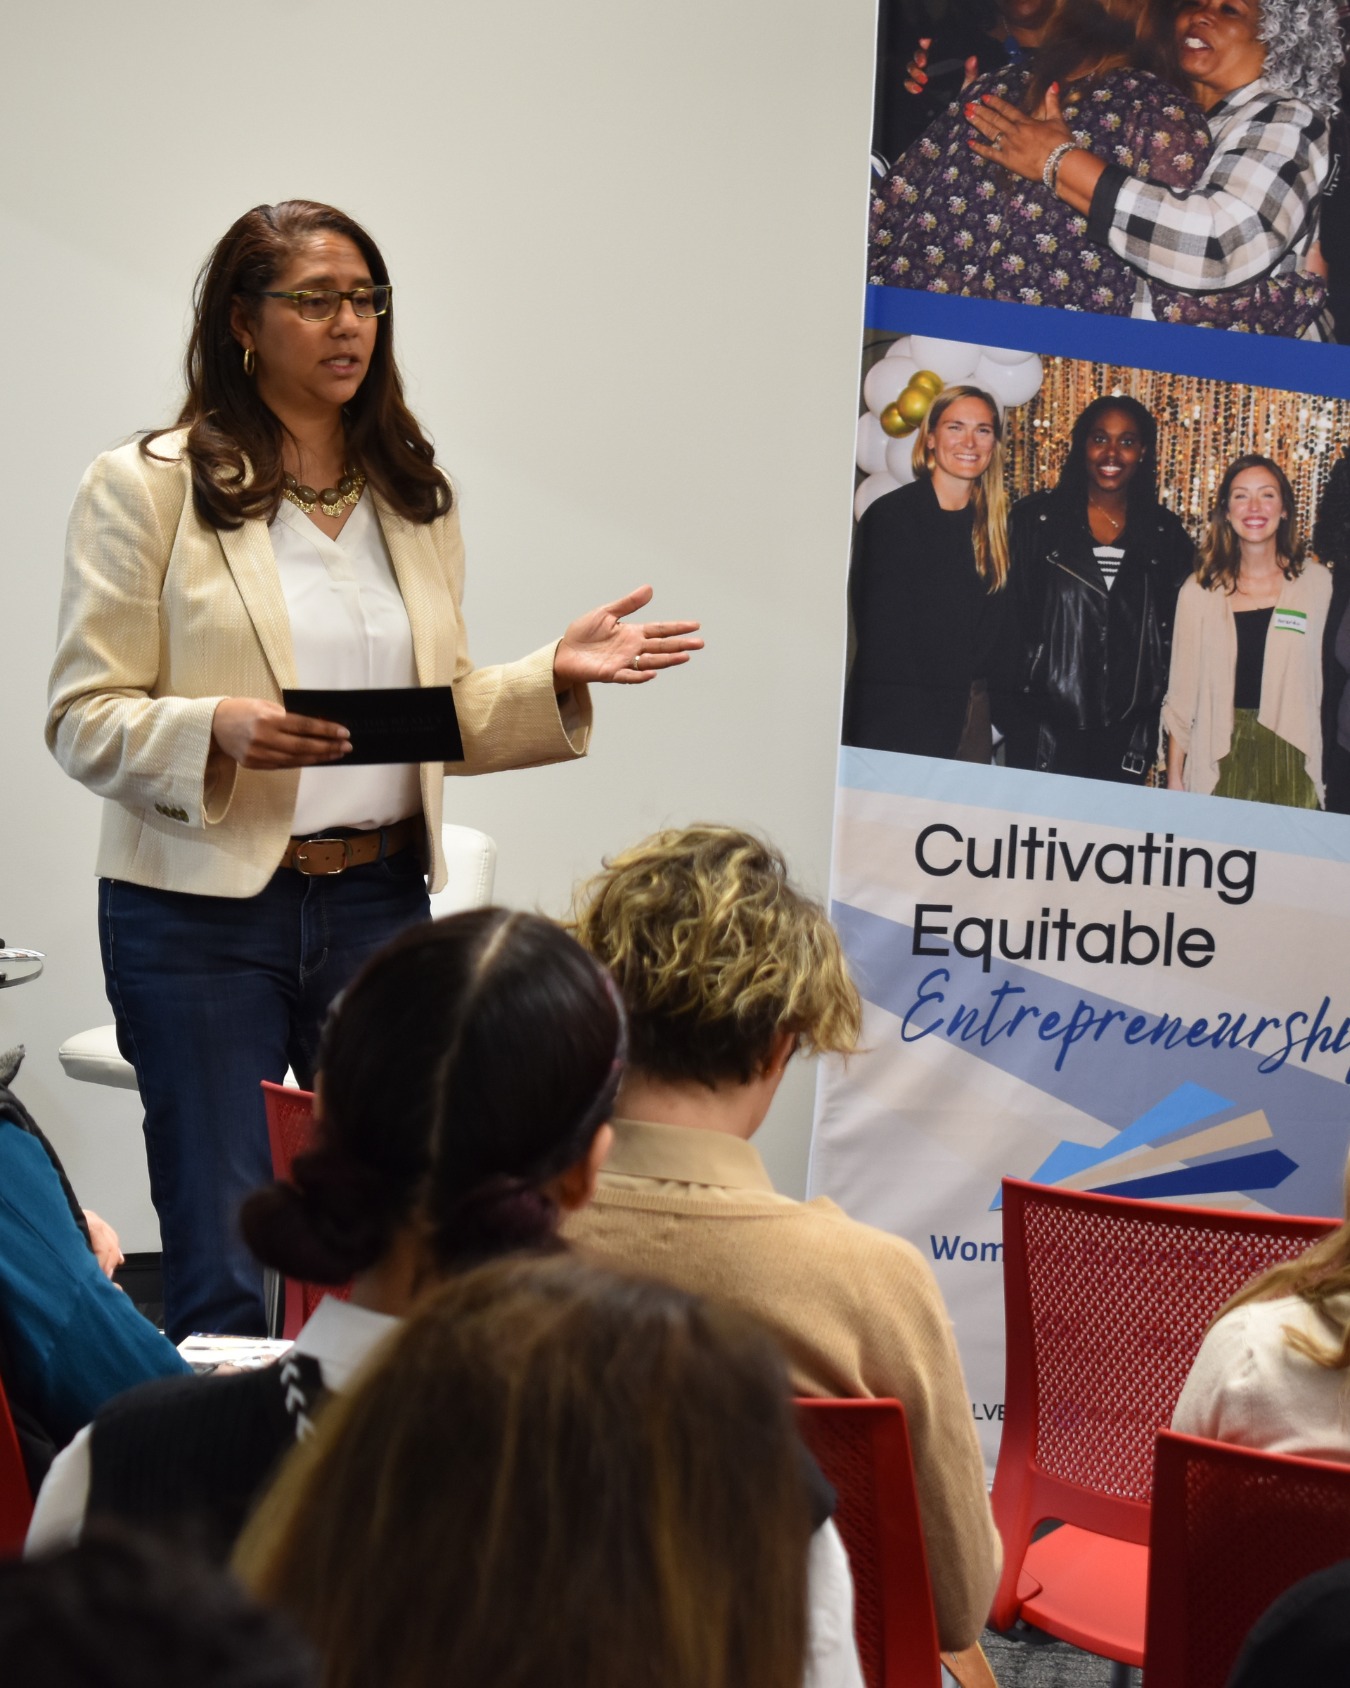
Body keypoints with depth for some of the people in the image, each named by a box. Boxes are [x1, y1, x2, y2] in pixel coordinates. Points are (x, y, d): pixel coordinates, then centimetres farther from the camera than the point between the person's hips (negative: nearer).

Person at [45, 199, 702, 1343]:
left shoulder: (413, 499, 14)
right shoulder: (145, 487, -1)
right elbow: (84, 721, -6)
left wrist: (554, 679, -1)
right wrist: (219, 730, -24)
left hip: (379, 903, 4)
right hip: (205, 909, -4)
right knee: (227, 1269, 0)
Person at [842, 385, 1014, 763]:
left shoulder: (995, 525, 10)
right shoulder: (890, 515, -7)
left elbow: (999, 631, 14)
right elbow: (879, 630, -9)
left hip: (972, 715, 5)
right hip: (897, 718, -5)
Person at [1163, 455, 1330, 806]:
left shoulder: (1316, 583, 3)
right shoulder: (1199, 590, 5)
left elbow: (1328, 680, 3)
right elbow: (1181, 695, 8)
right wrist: (1174, 778, 5)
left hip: (1290, 761, -1)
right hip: (1219, 761, 1)